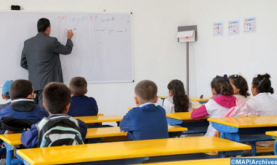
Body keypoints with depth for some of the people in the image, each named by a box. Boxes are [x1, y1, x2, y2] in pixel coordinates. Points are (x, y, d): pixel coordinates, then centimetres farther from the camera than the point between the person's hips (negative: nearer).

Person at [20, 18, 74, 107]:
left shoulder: (27, 42, 9)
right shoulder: (51, 41, -9)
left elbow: (23, 63, 15)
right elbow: (67, 50, 6)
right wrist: (69, 38, 24)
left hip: (33, 83, 6)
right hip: (47, 82, -6)